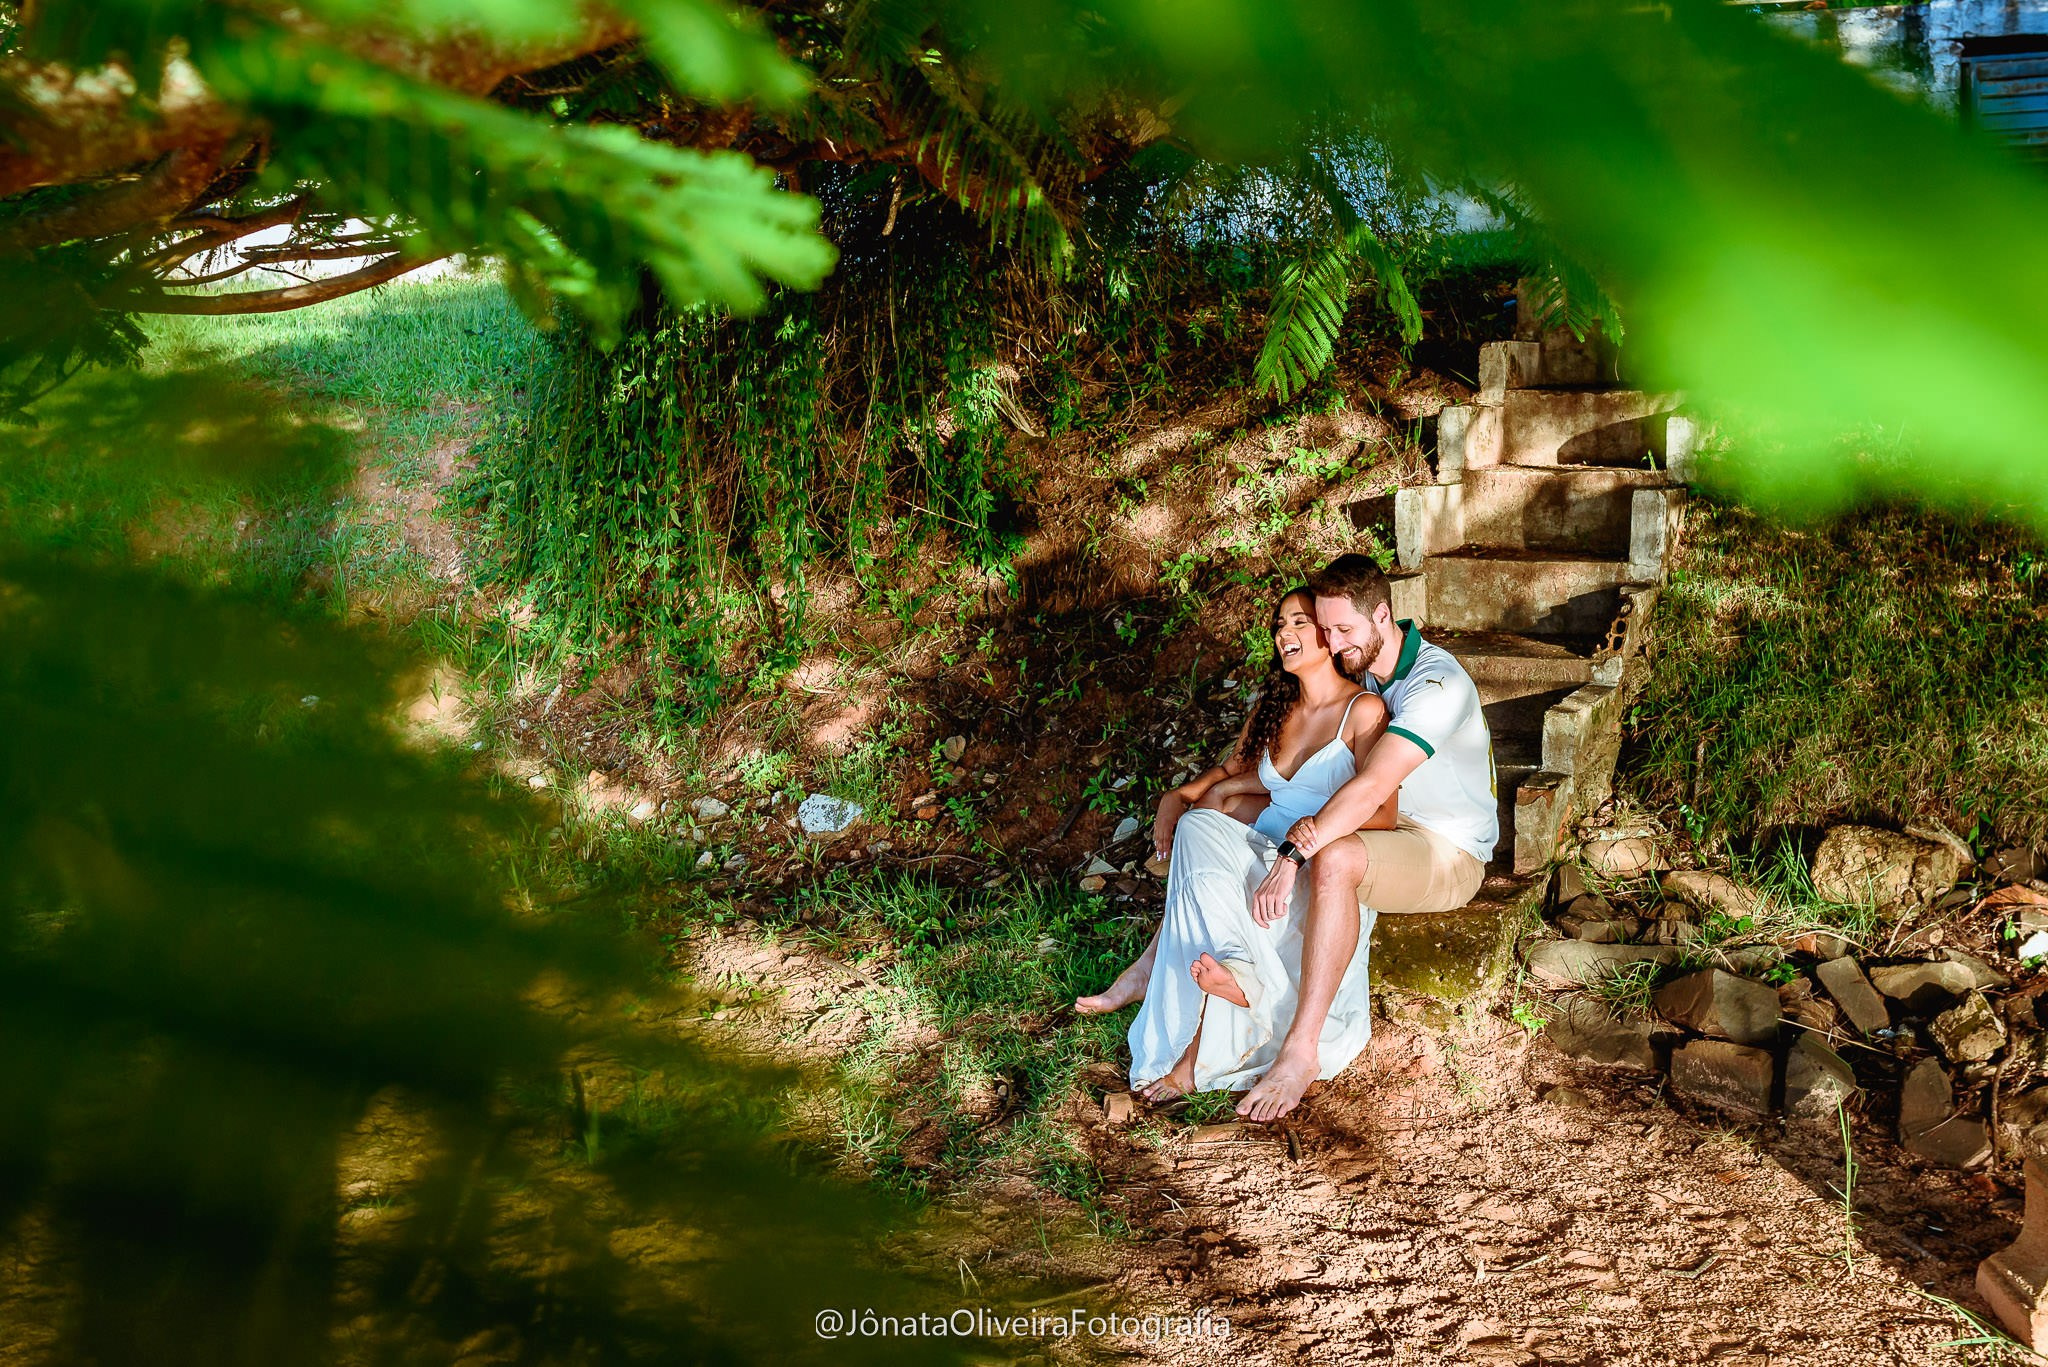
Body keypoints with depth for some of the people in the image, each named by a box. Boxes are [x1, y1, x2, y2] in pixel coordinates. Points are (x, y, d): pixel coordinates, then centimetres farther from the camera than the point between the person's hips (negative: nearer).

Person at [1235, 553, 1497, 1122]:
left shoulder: (1437, 684, -24)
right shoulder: (1363, 670, 5)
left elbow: (1371, 787, -34)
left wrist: (1293, 856, -36)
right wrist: (1306, 822, -19)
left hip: (1450, 855, -9)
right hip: (1385, 828, 9)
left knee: (1333, 862, -40)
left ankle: (1301, 1050, -35)